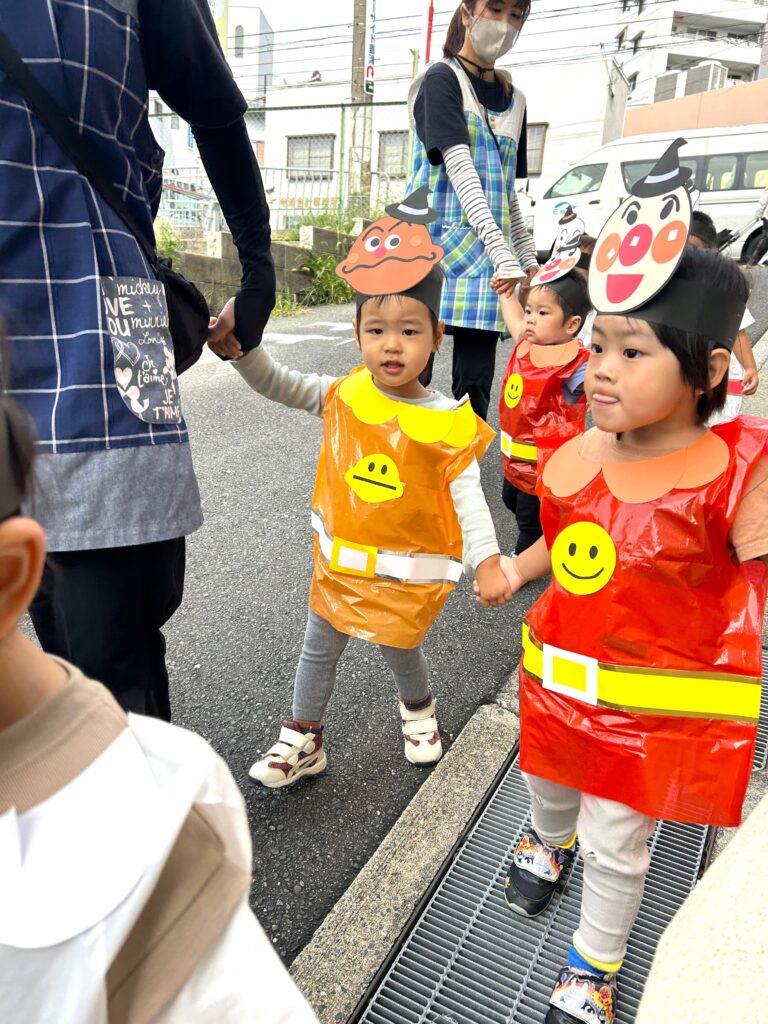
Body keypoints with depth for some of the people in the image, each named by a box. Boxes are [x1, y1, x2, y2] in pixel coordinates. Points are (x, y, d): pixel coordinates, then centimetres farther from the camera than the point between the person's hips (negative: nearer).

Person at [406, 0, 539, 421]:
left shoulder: (513, 99, 20)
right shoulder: (442, 80, 0)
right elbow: (460, 171, -14)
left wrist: (527, 257, 17)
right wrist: (502, 252, -23)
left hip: (486, 259, 6)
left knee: (475, 383, 0)